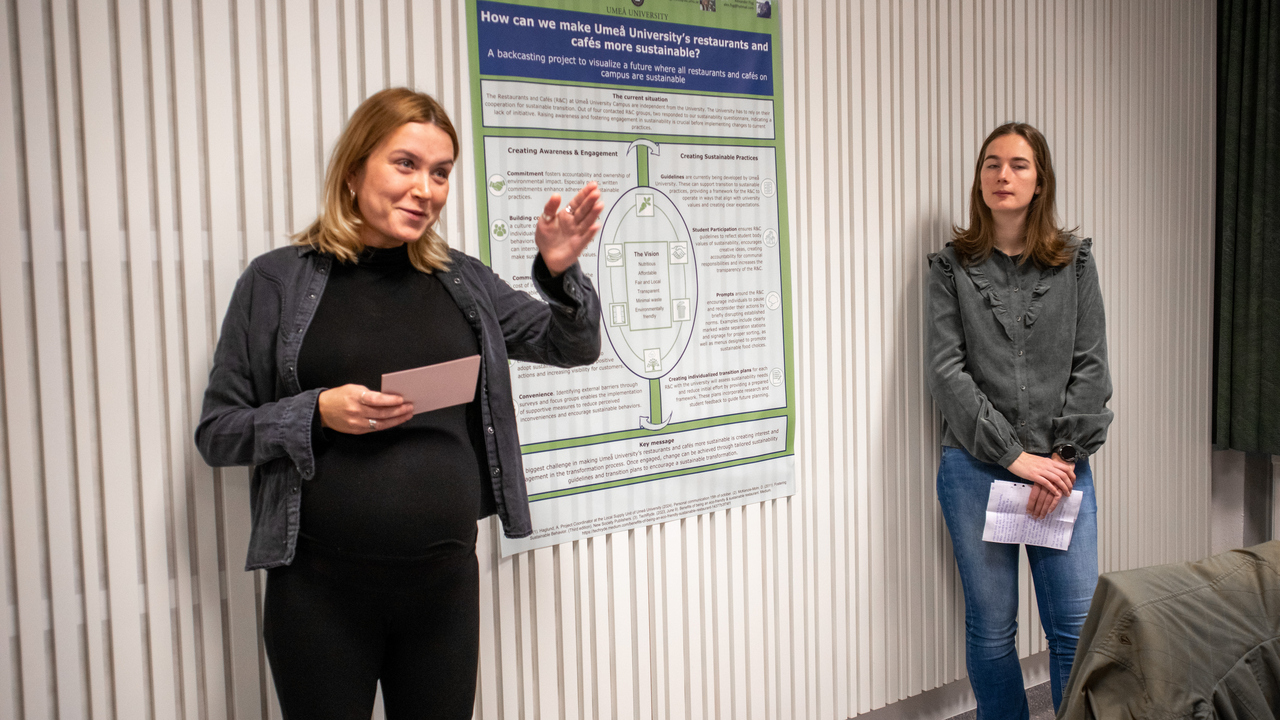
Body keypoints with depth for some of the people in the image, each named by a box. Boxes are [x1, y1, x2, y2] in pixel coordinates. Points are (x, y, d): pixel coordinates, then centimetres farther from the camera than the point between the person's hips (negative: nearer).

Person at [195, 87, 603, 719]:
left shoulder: (463, 282, 6)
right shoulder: (278, 280, -2)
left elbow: (576, 346, 9)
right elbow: (216, 432, 0)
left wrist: (560, 272, -10)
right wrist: (316, 412, -18)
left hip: (445, 578, 3)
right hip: (322, 588, -2)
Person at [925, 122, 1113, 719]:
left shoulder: (1075, 262, 8)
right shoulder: (951, 267, 4)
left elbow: (1091, 366, 3)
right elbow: (946, 372, -4)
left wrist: (1063, 455, -8)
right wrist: (1015, 455, -11)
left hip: (1061, 463, 1)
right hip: (975, 466, -1)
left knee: (1077, 625, 0)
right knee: (991, 630, 6)